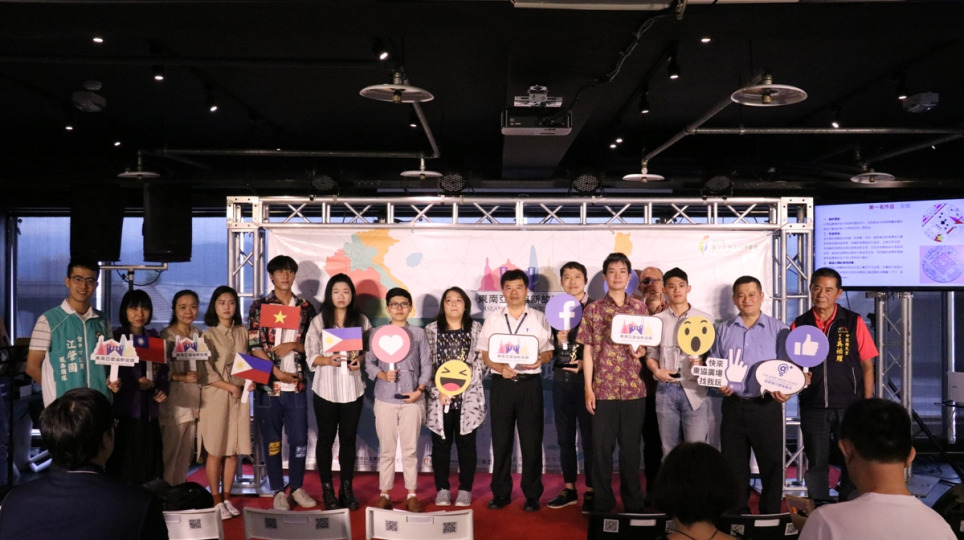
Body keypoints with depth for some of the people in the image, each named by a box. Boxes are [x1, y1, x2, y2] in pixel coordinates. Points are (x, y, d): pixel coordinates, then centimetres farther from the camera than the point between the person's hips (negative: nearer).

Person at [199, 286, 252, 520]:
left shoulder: (243, 332, 9)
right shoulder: (208, 335, -3)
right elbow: (205, 373, -8)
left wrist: (249, 380, -3)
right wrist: (230, 387, -12)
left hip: (240, 396, 4)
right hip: (215, 396, -4)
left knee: (234, 451, 6)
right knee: (215, 451, -1)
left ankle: (226, 498, 18)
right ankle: (216, 501, 10)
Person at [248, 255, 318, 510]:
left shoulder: (305, 307, 9)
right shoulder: (259, 306, 2)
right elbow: (255, 347, -4)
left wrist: (293, 346, -10)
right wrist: (277, 372, -13)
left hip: (296, 384, 2)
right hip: (268, 384, -2)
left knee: (299, 439, 6)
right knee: (272, 440, 6)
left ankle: (297, 486, 23)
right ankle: (278, 491, 19)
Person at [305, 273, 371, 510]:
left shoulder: (362, 321, 6)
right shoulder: (319, 321, 1)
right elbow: (311, 356, -3)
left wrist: (359, 360, -11)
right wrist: (329, 360, -21)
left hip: (352, 388, 1)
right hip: (326, 388, -1)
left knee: (348, 438, 7)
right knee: (326, 438, 7)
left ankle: (347, 489, 19)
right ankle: (327, 490, 17)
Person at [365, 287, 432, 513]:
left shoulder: (418, 333, 5)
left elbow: (426, 365, 4)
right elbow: (369, 362, 5)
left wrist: (420, 389, -7)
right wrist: (382, 375, -12)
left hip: (411, 399, 0)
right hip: (385, 399, 0)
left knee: (410, 449, 5)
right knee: (386, 449, 6)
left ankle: (411, 495, 14)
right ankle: (384, 494, 16)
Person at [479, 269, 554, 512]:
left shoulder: (539, 318, 7)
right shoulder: (493, 319, 10)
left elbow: (549, 352, 6)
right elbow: (485, 354, 7)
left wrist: (540, 360, -17)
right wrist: (501, 368, -11)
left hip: (530, 383, -1)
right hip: (501, 383, 1)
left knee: (531, 440, 1)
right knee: (501, 439, 5)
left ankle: (532, 494, 11)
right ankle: (500, 493, 16)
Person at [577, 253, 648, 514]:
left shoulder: (640, 308, 7)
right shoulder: (593, 309, 1)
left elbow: (646, 345, 14)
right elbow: (587, 351, 1)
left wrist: (640, 351, -10)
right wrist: (588, 389, -4)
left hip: (634, 389, 2)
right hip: (603, 389, -1)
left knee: (631, 447, 10)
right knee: (602, 448, 5)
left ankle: (633, 502, 23)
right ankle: (603, 503, 17)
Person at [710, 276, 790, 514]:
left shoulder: (778, 329, 2)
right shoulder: (724, 330, 10)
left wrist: (786, 391, -17)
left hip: (766, 407, -3)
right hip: (733, 405, 3)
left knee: (771, 463, 2)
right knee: (734, 464, 10)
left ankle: (771, 516, 16)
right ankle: (737, 514, 23)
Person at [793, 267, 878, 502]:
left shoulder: (854, 322, 0)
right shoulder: (800, 324, 5)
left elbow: (867, 366, 2)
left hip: (849, 405, -1)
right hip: (812, 407, 2)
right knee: (815, 464, 9)